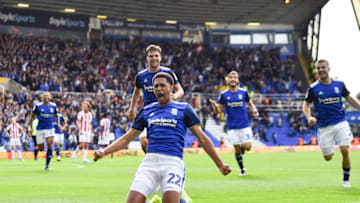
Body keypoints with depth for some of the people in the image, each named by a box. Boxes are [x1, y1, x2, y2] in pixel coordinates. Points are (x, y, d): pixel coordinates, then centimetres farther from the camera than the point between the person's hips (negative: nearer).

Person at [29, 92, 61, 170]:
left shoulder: (53, 106, 0)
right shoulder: (38, 106, -7)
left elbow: (56, 115, 18)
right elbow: (32, 116, 3)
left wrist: (58, 124, 6)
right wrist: (31, 127, -2)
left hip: (50, 128, 1)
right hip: (40, 129, -1)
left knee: (50, 146, -15)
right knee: (41, 149, 3)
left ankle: (47, 165, -5)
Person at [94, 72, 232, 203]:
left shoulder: (183, 109, 11)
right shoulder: (147, 111, 20)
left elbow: (202, 138, 11)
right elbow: (126, 138, 22)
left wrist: (220, 165, 9)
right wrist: (104, 152, 8)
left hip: (173, 163, -3)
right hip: (150, 162, 3)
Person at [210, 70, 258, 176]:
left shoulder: (243, 92, 0)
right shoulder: (224, 94, -1)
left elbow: (250, 104, 13)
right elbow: (219, 110, 1)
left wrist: (254, 111, -7)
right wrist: (215, 105, -21)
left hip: (245, 125, 0)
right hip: (232, 127, 0)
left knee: (247, 147, -10)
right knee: (237, 149, 2)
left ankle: (243, 146, 28)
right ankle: (242, 169, 24)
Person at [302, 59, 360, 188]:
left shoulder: (339, 84, 4)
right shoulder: (313, 88, -2)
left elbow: (349, 99, 18)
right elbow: (306, 105, 5)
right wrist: (309, 117, -13)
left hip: (340, 123, 1)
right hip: (324, 127, -1)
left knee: (345, 150, -15)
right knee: (328, 157, 2)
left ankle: (346, 179, 5)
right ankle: (331, 148, 40)